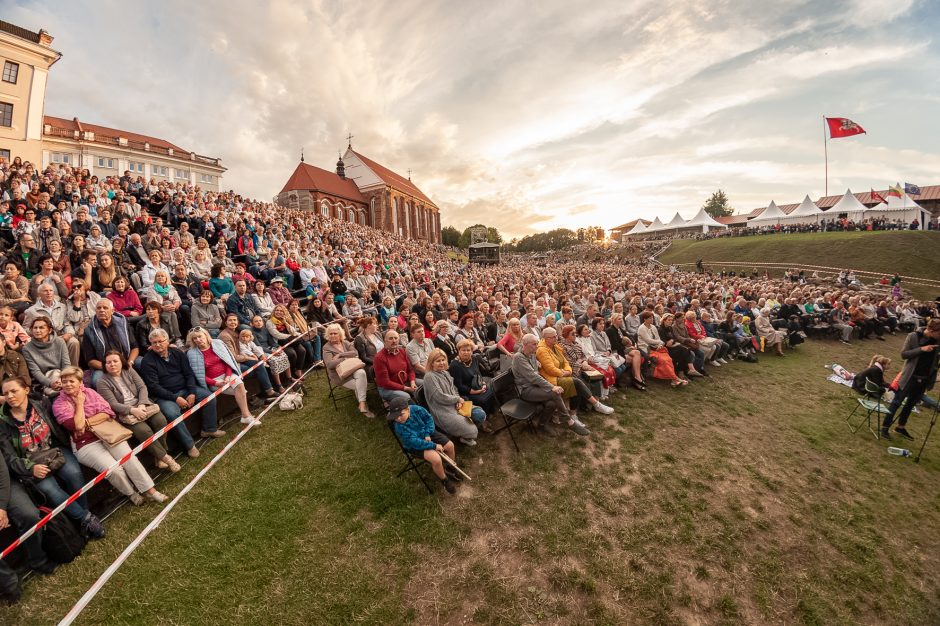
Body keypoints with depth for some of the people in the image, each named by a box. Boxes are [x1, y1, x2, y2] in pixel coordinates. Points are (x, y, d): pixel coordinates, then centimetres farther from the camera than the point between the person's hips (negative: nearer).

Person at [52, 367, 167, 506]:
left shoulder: (89, 392, 6)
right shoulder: (59, 404, -3)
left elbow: (107, 413, 0)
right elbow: (77, 426, -16)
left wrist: (86, 423, -12)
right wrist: (79, 403, -9)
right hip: (86, 444, -3)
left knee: (130, 459, -17)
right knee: (114, 470, -23)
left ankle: (150, 490, -8)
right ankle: (131, 493, 2)